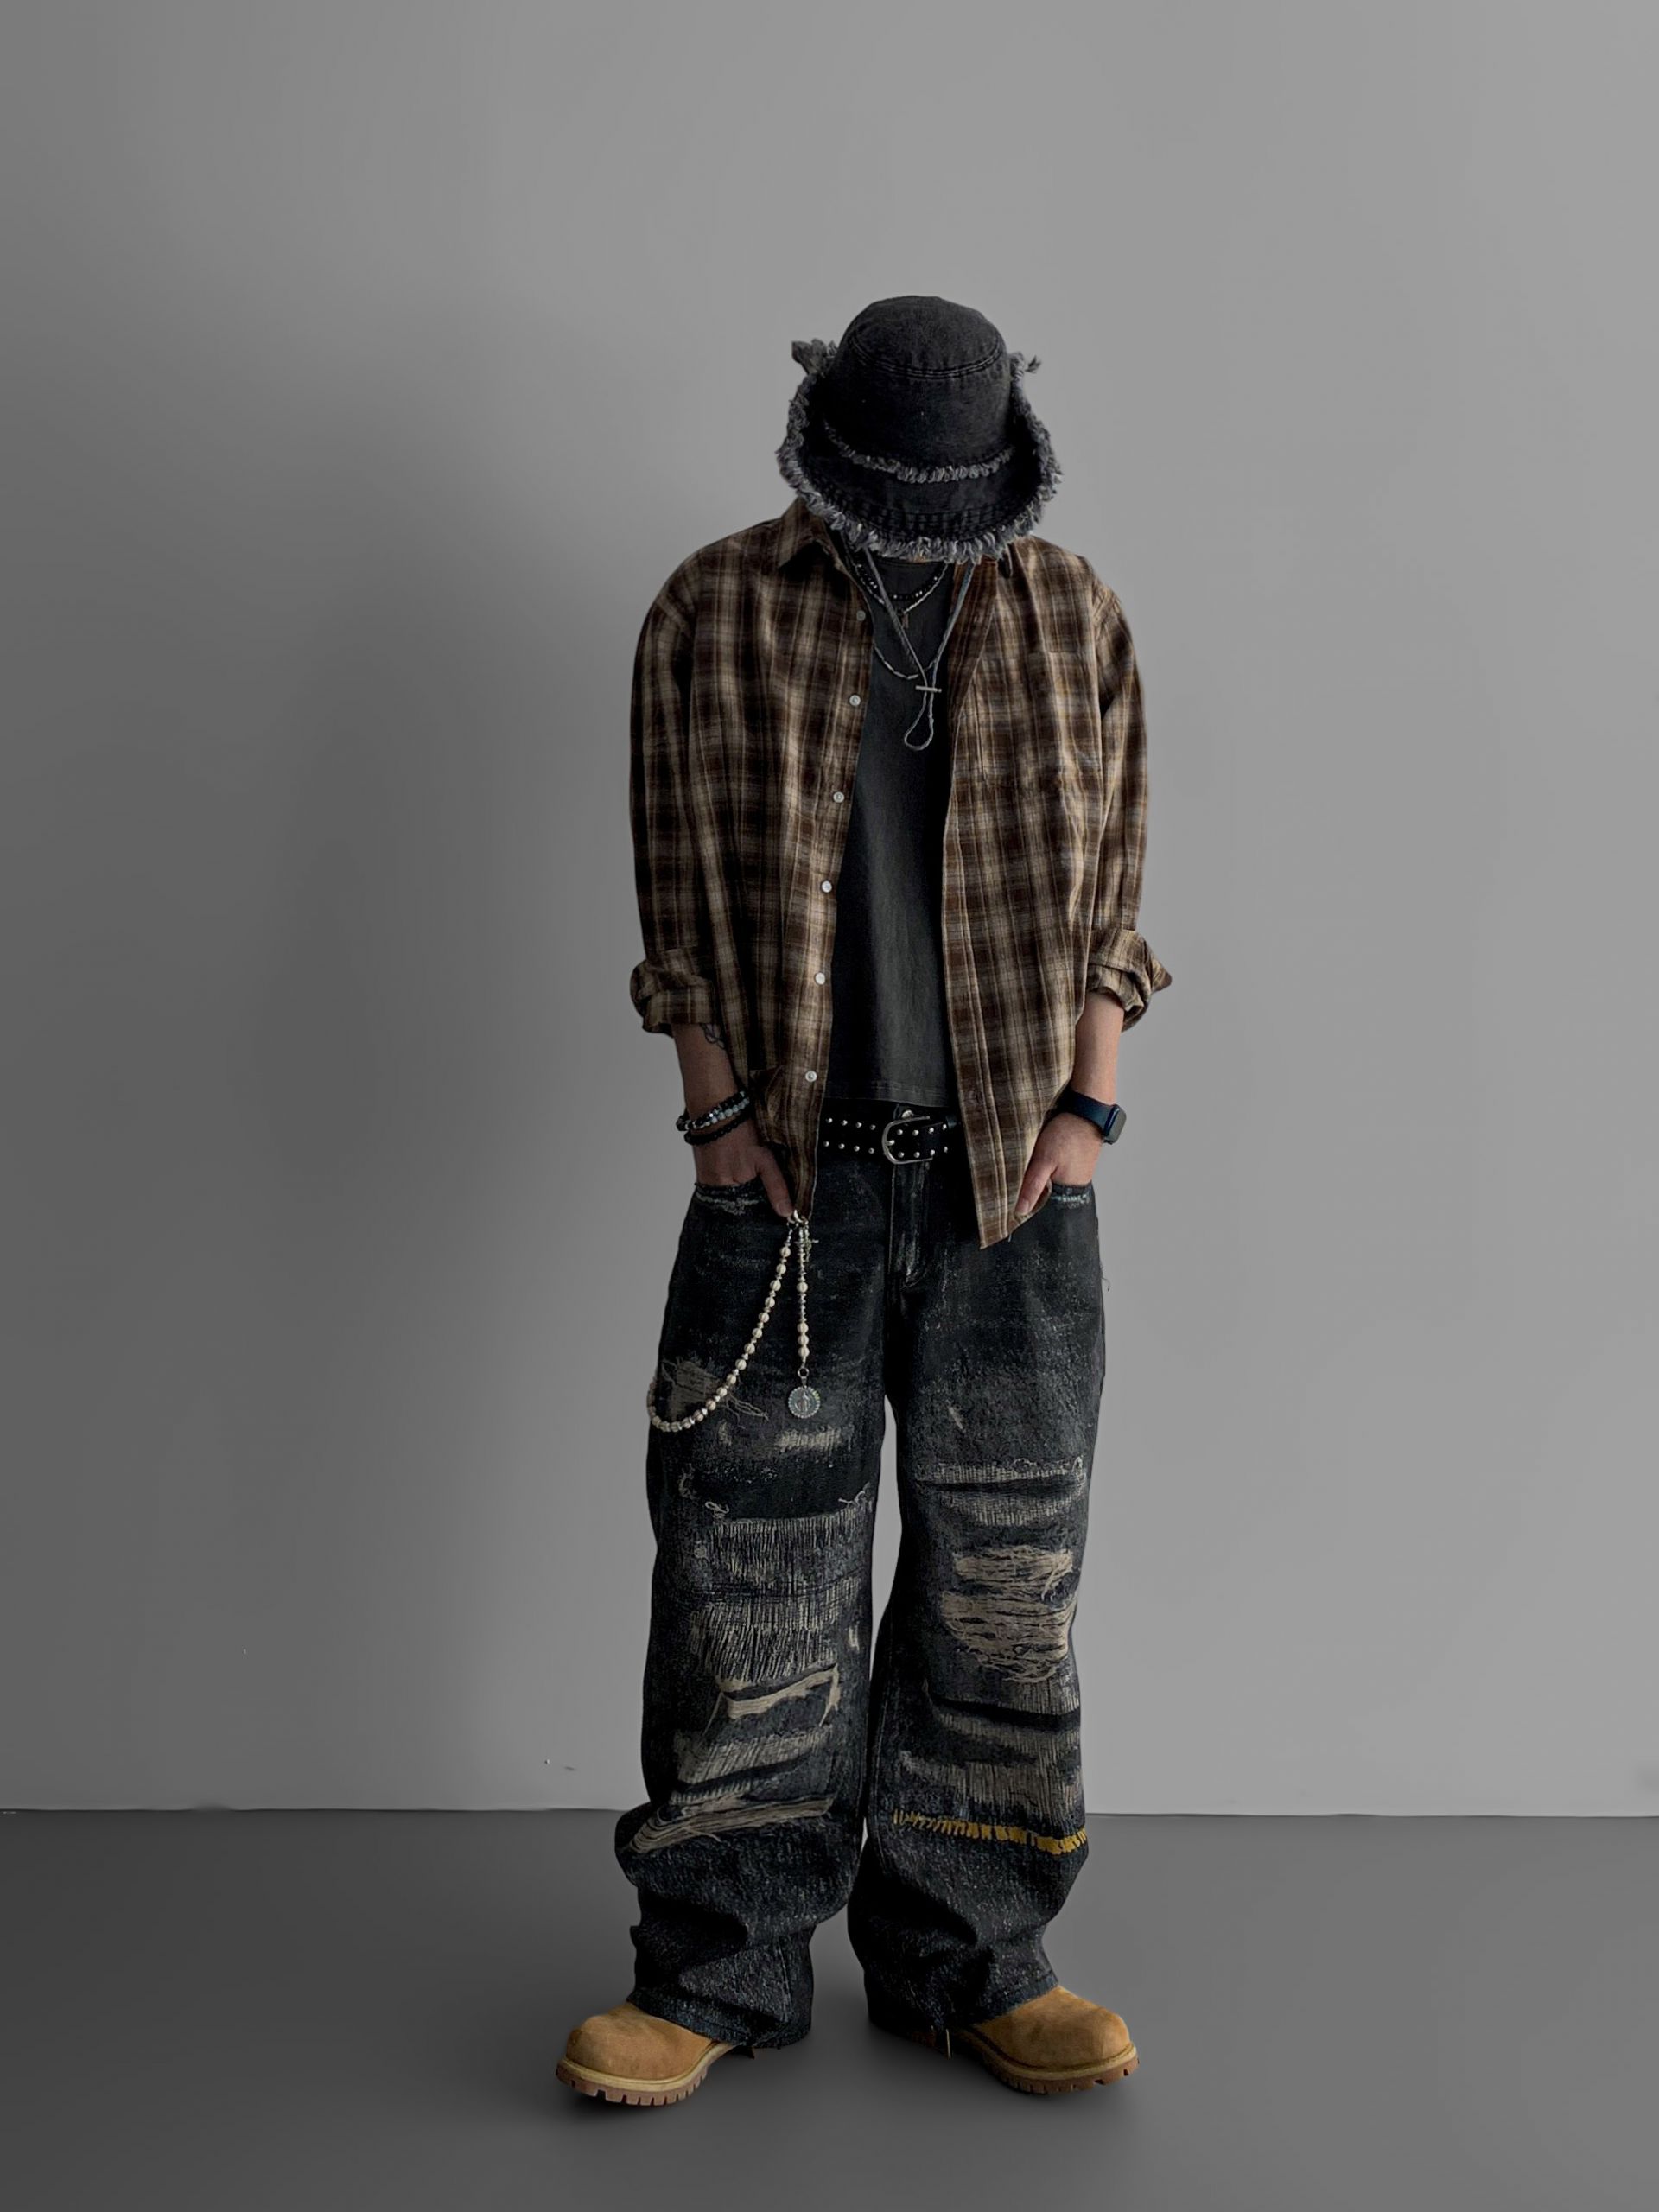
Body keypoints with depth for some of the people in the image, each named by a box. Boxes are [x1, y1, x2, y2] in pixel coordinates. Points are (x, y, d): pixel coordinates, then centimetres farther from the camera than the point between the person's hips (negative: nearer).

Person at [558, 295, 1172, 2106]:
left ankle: (962, 1960, 22)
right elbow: (679, 888, 3)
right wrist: (720, 1107, -4)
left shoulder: (1072, 617, 6)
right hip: (791, 1170, -1)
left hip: (1012, 1177, 2)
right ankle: (719, 1968, 16)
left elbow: (1105, 882, 7)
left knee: (1003, 1578, 6)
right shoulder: (713, 615, 3)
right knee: (750, 1570, 1)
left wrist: (1088, 1104, -1)